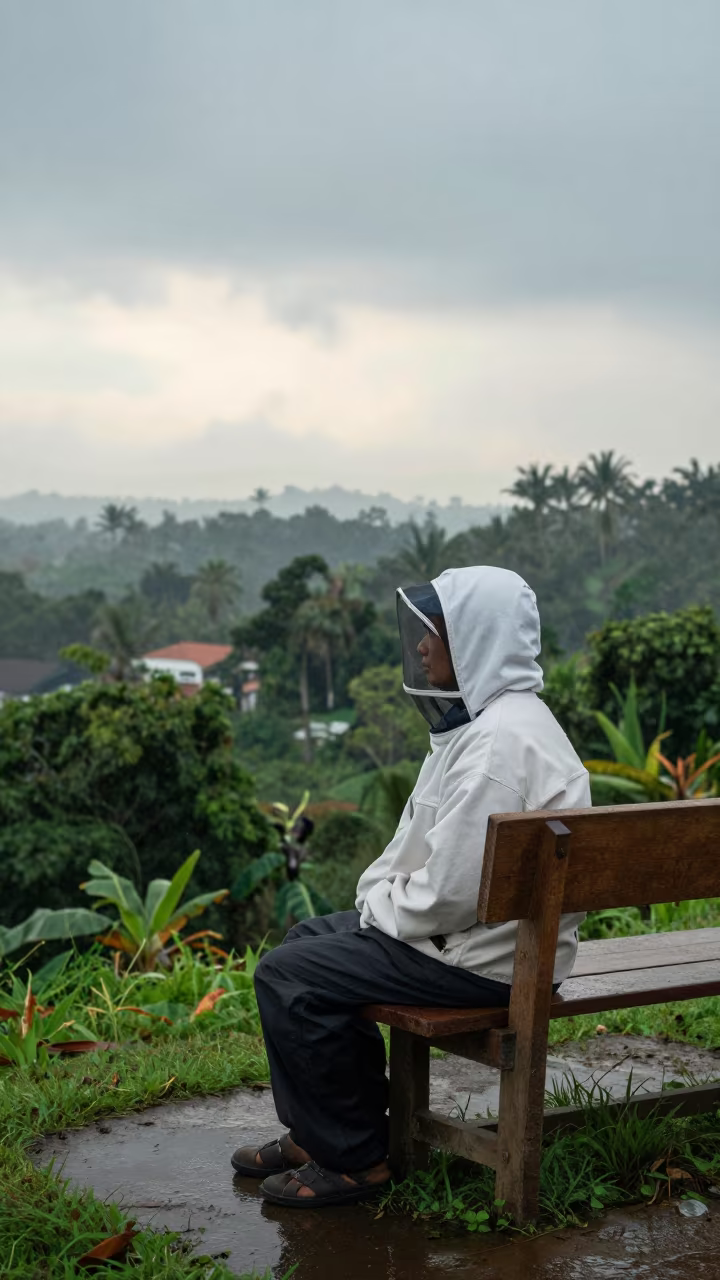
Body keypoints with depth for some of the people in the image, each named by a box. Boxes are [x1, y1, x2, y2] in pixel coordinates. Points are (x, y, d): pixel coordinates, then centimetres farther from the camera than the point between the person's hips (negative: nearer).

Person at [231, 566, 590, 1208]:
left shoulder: (502, 740, -24)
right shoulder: (477, 719, 11)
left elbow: (451, 889, -27)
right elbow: (422, 843, 20)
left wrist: (379, 912, -10)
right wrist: (375, 895, 6)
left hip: (486, 957, -11)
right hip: (462, 928, 11)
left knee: (289, 977, -13)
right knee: (307, 938, 20)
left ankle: (355, 1158, -1)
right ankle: (316, 1132, 25)